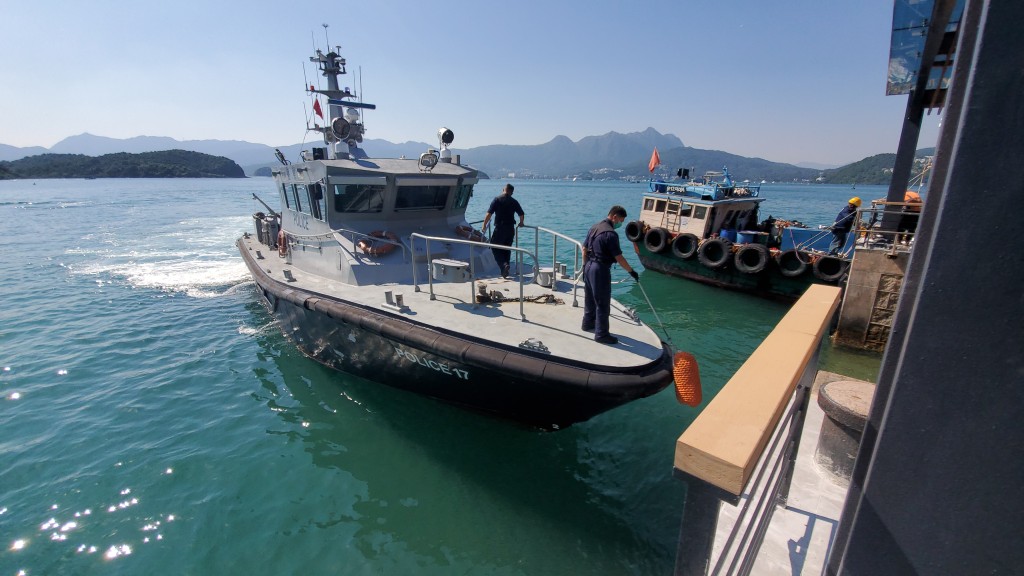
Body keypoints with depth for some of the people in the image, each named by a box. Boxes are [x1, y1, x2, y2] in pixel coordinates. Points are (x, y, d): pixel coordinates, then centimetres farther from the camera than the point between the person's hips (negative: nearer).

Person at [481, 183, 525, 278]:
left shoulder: (497, 199, -5)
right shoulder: (514, 201, 6)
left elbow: (489, 213, -11)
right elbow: (522, 214, 6)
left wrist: (484, 225, -2)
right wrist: (521, 223, 26)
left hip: (499, 228, -4)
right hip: (511, 228, 4)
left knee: (495, 248, 5)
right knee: (507, 249, 16)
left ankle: (504, 264, -17)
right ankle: (505, 271, 21)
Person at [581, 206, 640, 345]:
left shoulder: (594, 227, 8)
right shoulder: (611, 234, -19)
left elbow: (584, 249, 13)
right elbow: (619, 257, -18)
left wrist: (585, 266, 21)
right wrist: (631, 271, -9)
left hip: (589, 266, 9)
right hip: (600, 269, -9)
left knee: (590, 298, 22)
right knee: (603, 304, 0)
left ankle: (588, 323, 38)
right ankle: (601, 335, 6)